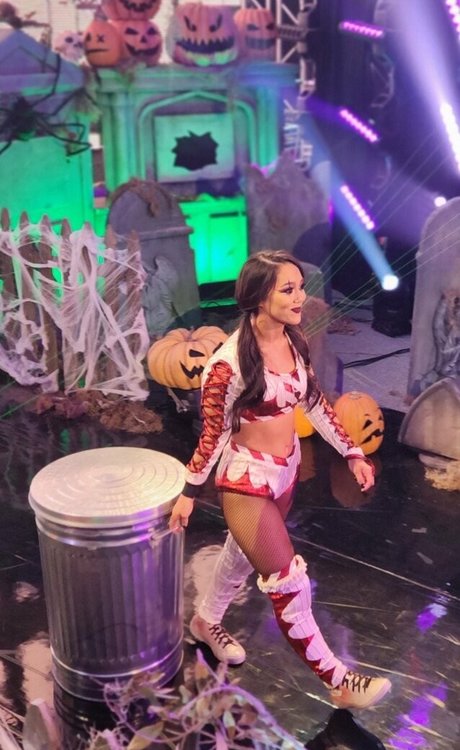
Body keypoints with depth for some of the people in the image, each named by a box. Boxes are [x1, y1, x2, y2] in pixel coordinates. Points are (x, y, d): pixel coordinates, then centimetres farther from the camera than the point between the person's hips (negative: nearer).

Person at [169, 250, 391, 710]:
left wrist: (352, 453, 9)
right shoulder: (229, 362, -25)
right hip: (248, 479, -7)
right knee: (289, 584, 2)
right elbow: (213, 432, -15)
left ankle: (207, 622, 52)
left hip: (287, 469, 8)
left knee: (244, 554, 27)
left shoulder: (294, 342, -4)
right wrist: (189, 492, -9)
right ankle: (338, 681, 17)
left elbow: (314, 403, 7)